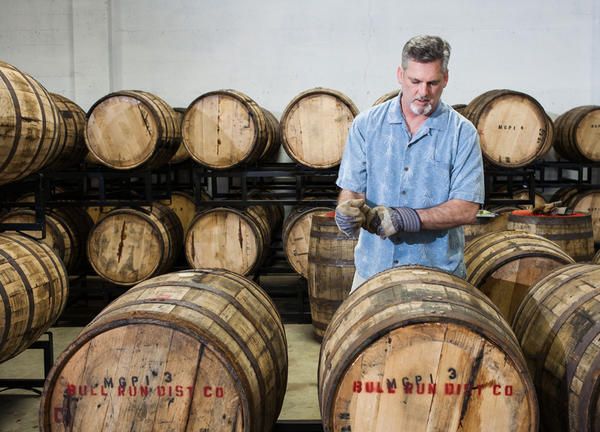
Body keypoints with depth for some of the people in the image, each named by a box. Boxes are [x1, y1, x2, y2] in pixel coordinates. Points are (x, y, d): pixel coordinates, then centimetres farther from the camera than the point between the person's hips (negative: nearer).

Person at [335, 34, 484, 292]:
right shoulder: (366, 124, 2)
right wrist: (348, 211, -24)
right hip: (373, 268, 2)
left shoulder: (462, 133, -4)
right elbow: (350, 189, 0)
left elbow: (467, 209, -11)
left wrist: (404, 218, -23)